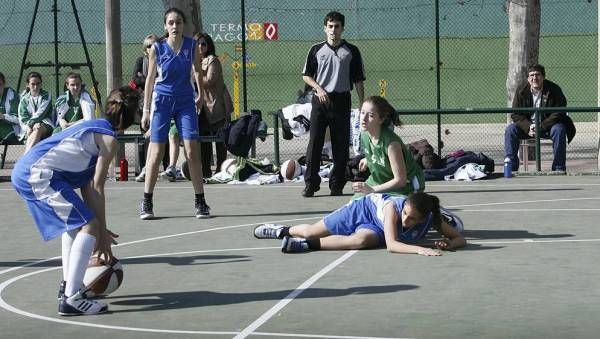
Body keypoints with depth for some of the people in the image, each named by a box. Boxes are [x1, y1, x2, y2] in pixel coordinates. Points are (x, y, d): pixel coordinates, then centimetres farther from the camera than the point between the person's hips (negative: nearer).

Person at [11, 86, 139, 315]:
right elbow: (97, 189, -3)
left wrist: (99, 231, 24)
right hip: (40, 174, -10)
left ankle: (69, 285, 33)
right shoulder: (109, 139, -1)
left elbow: (87, 186, 23)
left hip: (23, 172, 10)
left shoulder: (92, 127, 25)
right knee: (89, 225, -11)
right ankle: (70, 299, -17)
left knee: (76, 221, 28)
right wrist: (102, 233, 2)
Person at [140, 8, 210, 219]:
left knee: (192, 151, -7)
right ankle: (146, 203, 7)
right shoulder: (157, 48, -5)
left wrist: (201, 94, 12)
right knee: (156, 153, -1)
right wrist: (146, 110, 0)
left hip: (185, 101, 1)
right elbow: (150, 79, 0)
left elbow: (197, 70, 12)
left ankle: (200, 202, 0)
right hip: (162, 100, -1)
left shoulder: (191, 46, -3)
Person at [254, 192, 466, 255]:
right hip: (366, 207, -2)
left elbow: (460, 239, -25)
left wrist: (448, 244, -48)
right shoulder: (393, 207, -40)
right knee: (311, 231, 6)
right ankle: (283, 231, 41)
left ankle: (307, 246, -15)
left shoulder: (431, 218, -30)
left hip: (375, 228, 2)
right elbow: (392, 244, -48)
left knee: (361, 240, -33)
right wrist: (419, 250, -62)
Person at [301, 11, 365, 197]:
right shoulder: (316, 50, 8)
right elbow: (306, 75, 12)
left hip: (341, 100, 0)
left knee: (341, 145, 1)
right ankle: (310, 183, -1)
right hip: (320, 100, 0)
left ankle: (337, 185, 8)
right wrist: (319, 88, -6)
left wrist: (362, 105, 1)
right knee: (314, 142, -4)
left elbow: (358, 80, 7)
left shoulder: (351, 51, 6)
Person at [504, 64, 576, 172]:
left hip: (547, 126, -2)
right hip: (528, 125, 2)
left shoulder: (554, 90, -10)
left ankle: (559, 168, -28)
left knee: (559, 130, -34)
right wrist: (528, 127, -23)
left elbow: (559, 113, -16)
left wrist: (541, 127, -26)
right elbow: (515, 114, -4)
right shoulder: (521, 91, -3)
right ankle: (511, 167, -22)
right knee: (510, 130, -22)